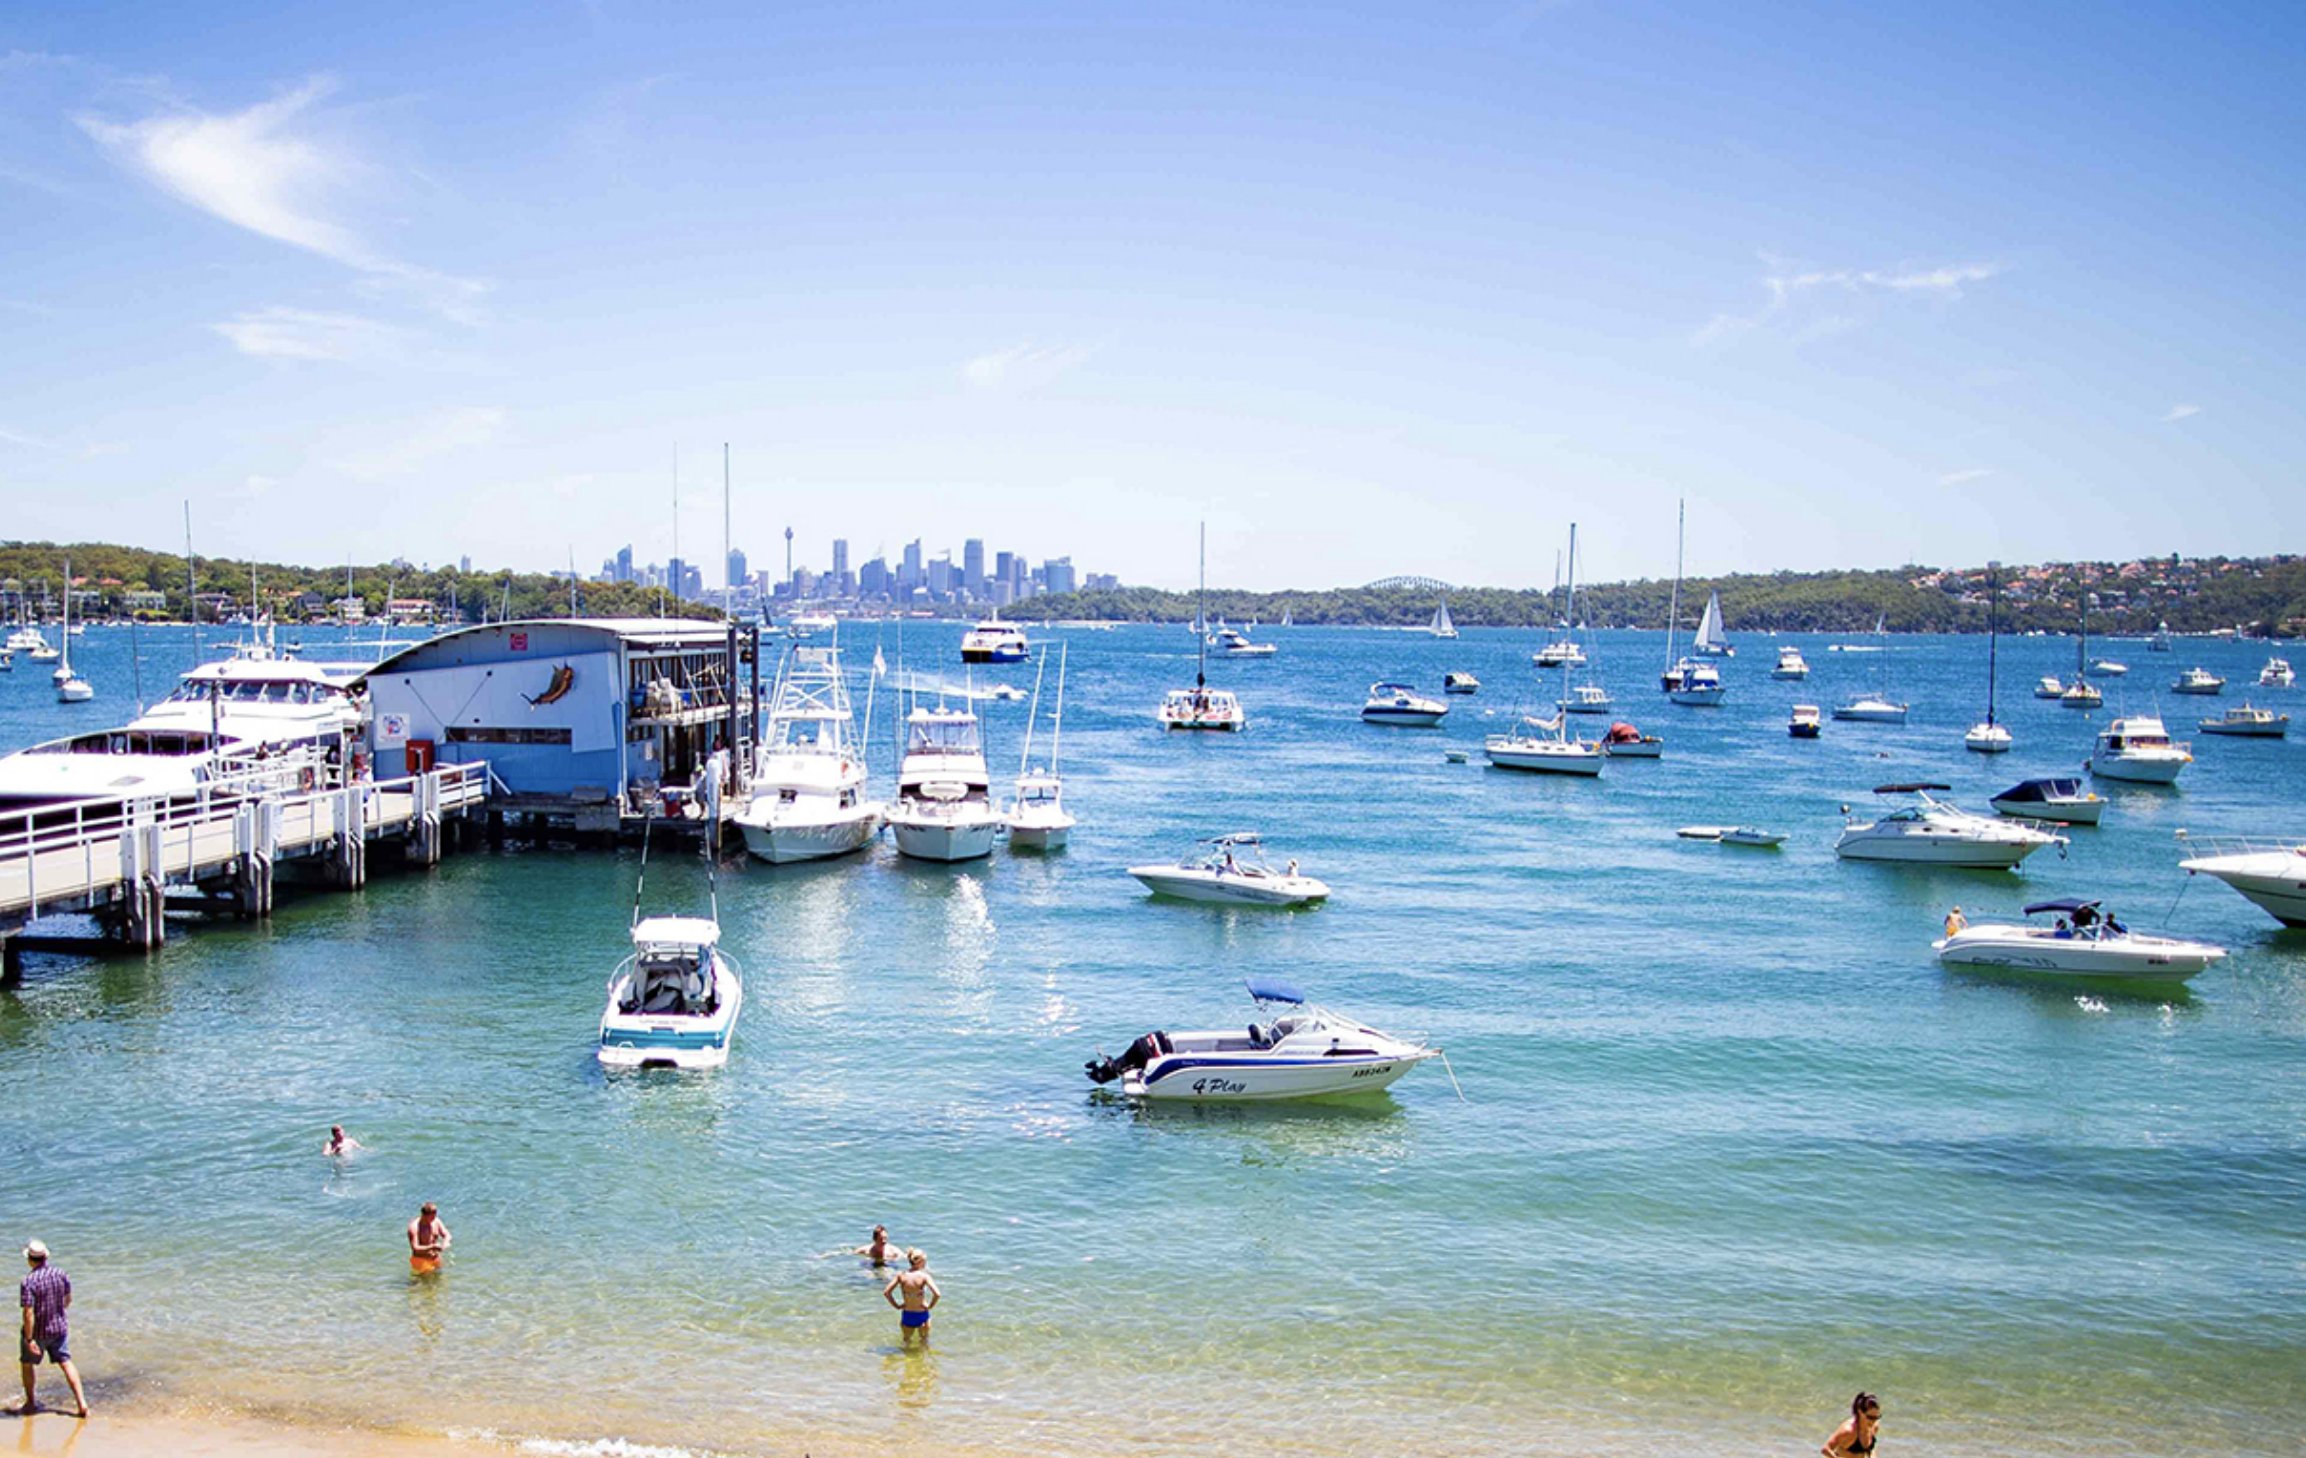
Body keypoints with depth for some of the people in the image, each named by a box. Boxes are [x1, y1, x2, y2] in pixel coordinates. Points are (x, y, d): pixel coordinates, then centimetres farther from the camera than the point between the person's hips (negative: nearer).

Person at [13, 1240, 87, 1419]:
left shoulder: (28, 1282, -22)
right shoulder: (61, 1275, -5)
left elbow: (28, 1313, -25)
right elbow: (68, 1300, 10)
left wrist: (29, 1339, -22)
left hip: (37, 1331, -4)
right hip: (59, 1328, 4)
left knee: (27, 1363, 20)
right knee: (66, 1362, 8)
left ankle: (31, 1403, 30)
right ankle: (81, 1402, -2)